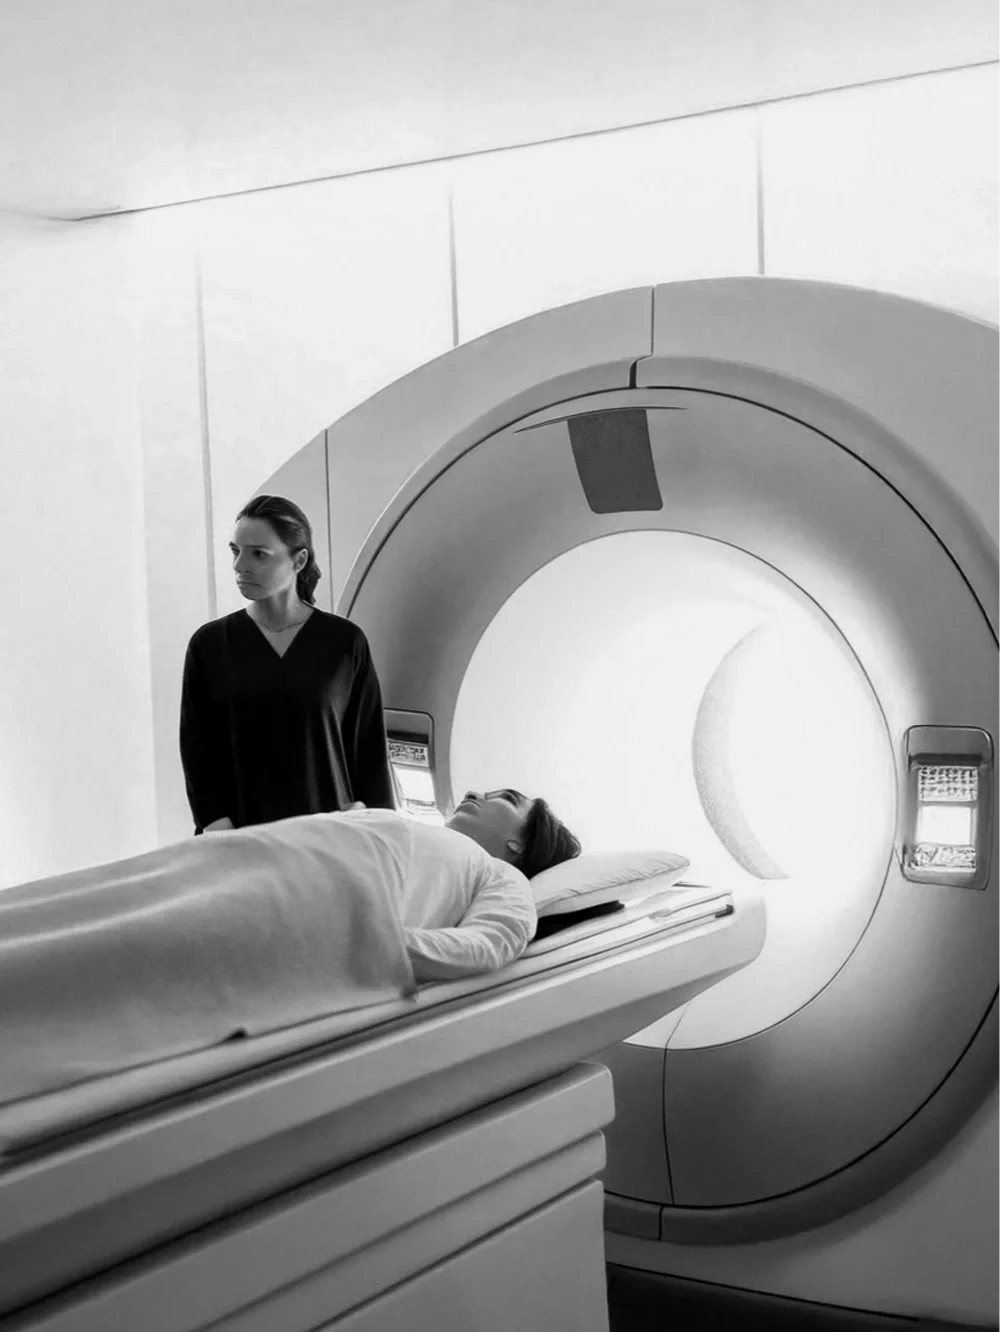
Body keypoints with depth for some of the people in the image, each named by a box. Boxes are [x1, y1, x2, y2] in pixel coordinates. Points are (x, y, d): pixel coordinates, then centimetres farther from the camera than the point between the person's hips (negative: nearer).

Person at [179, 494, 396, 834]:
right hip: (239, 838, 1)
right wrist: (222, 838, -9)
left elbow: (370, 751, 3)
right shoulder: (209, 644, 4)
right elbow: (197, 752, 2)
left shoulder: (345, 642, 1)